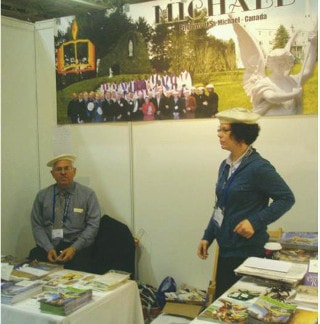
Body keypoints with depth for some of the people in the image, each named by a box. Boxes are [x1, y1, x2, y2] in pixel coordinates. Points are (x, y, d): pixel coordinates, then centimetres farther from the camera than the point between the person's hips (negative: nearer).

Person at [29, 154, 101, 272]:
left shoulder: (88, 194, 2)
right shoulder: (42, 195, 9)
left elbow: (92, 225, -3)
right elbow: (37, 226, 6)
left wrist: (74, 248, -14)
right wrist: (49, 248, -10)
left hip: (77, 246, -2)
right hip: (49, 246, 3)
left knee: (76, 264, -32)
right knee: (34, 256, -27)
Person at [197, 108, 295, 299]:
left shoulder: (258, 167, -17)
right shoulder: (226, 165, 7)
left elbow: (287, 198, -14)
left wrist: (256, 222, -22)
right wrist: (208, 237, 12)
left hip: (247, 251, -8)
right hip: (226, 248, 8)